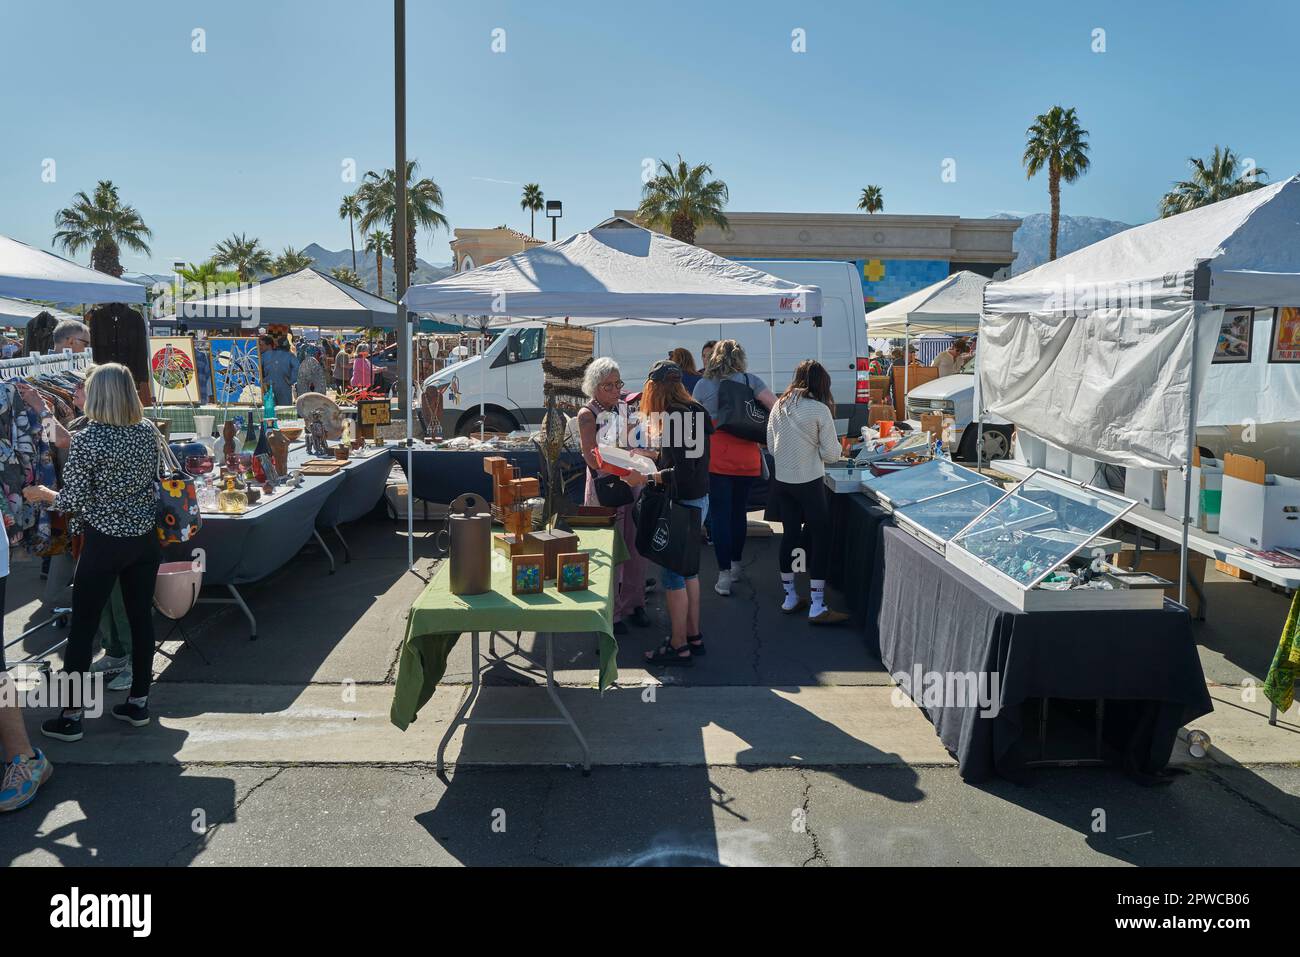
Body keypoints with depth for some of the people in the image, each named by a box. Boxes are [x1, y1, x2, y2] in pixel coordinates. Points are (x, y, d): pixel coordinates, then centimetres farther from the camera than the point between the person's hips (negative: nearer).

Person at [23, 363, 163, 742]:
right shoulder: (148, 431, -1)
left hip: (104, 544, -5)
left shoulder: (87, 439, -16)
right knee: (141, 618, 12)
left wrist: (42, 494, 8)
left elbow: (73, 502, -14)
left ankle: (72, 716, 13)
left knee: (82, 626, 6)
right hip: (144, 540, 5)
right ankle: (139, 702, 22)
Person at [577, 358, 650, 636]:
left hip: (632, 482, 6)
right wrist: (625, 474, -30)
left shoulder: (624, 407, 10)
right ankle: (611, 612, 10)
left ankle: (633, 603, 25)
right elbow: (592, 458, -18)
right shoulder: (587, 414, -9)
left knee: (635, 546, 10)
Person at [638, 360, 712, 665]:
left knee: (672, 574, 0)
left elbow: (682, 471, -25)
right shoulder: (694, 412, 6)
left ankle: (678, 646, 10)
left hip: (682, 504, -10)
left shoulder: (676, 417, -21)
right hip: (697, 500, 10)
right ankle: (693, 636, 30)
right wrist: (655, 454, 23)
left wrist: (649, 477, -17)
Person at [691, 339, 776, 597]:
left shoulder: (703, 385, 3)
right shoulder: (750, 381, 1)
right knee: (739, 510, 16)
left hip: (715, 457, -1)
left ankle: (724, 574, -4)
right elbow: (777, 408, -8)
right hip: (746, 457, 1)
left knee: (719, 513, 2)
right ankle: (735, 564, 30)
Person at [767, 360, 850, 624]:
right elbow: (832, 454, -9)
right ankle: (817, 607, 1)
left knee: (790, 534, 14)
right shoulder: (820, 410, -12)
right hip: (809, 482, -5)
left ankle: (790, 598, 23)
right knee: (820, 538, 1)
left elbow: (771, 446, 11)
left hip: (781, 481, 6)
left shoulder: (778, 406, 3)